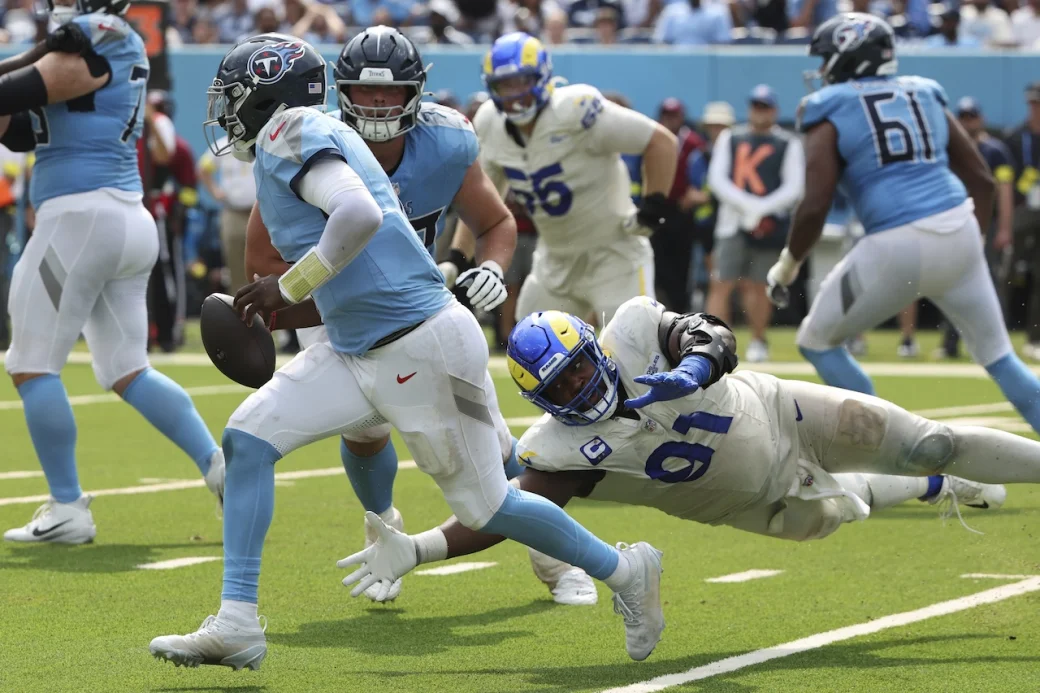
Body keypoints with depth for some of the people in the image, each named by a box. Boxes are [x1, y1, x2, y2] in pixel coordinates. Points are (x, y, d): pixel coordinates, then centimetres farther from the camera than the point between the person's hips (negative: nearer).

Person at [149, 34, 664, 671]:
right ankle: (236, 627, -3)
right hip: (359, 354, 10)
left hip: (423, 347, -10)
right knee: (248, 438, -2)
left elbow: (361, 215, -28)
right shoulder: (321, 136, 15)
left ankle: (624, 571, 23)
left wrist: (288, 289, -19)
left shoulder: (291, 132, -13)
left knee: (487, 506, 3)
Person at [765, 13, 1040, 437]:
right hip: (959, 231, 5)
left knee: (817, 342, 15)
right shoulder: (925, 95, 17)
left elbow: (816, 205, -6)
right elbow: (981, 179, 18)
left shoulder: (831, 112, 3)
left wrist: (788, 266, 8)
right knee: (998, 355, 16)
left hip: (895, 245, -5)